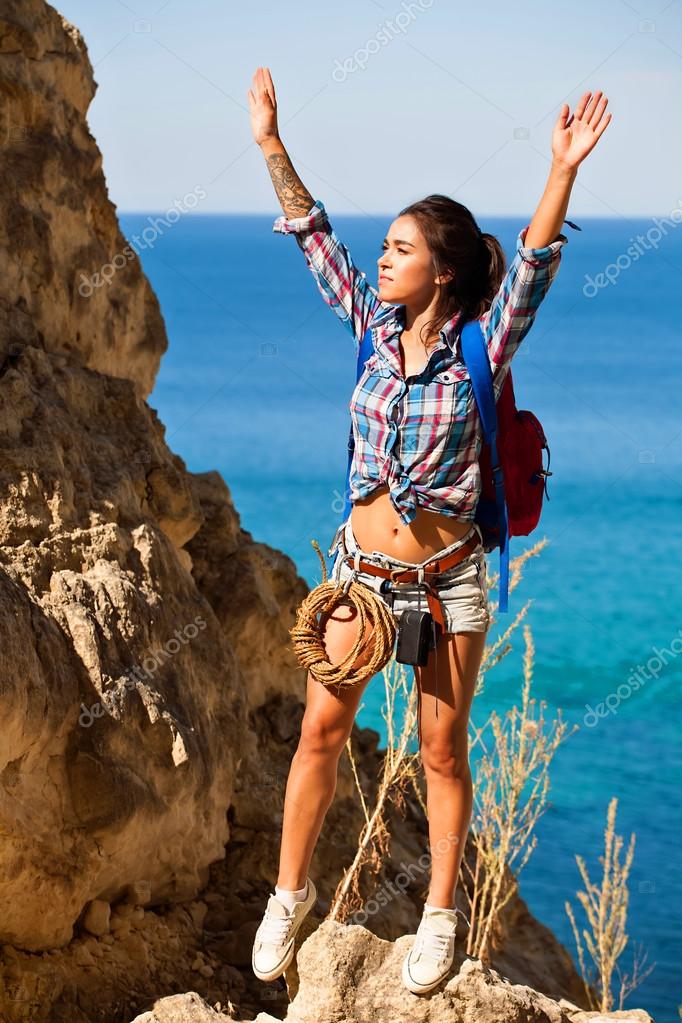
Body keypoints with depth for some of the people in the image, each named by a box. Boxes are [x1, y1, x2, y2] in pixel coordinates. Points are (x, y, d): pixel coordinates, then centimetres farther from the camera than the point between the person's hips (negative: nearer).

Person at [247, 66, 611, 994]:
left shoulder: (482, 348, -10)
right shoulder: (375, 329, 0)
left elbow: (535, 265, -23)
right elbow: (316, 239, 2)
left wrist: (562, 172, -36)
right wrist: (272, 145, -2)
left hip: (448, 580, -3)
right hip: (361, 565, 3)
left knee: (442, 751, 7)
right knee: (321, 730, 5)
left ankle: (440, 915, 21)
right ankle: (290, 893, 21)